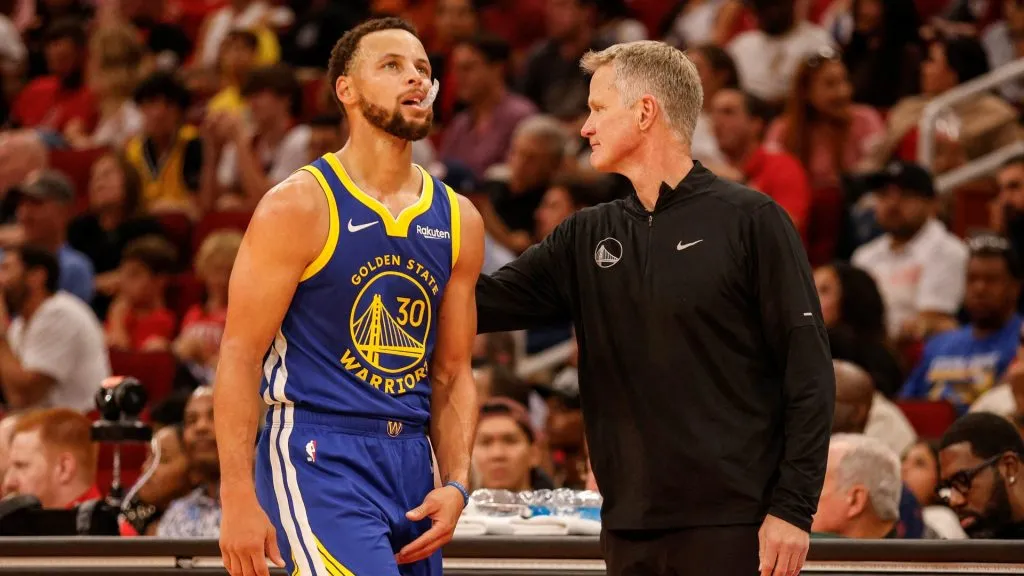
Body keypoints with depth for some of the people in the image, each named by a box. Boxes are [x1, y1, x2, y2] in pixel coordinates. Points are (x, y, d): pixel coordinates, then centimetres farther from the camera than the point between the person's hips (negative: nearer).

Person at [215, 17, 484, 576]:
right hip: (316, 459, -7)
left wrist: (456, 484, 2)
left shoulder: (457, 220, 11)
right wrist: (238, 498, -15)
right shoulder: (299, 205, -6)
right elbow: (240, 356, -8)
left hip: (410, 464, 7)